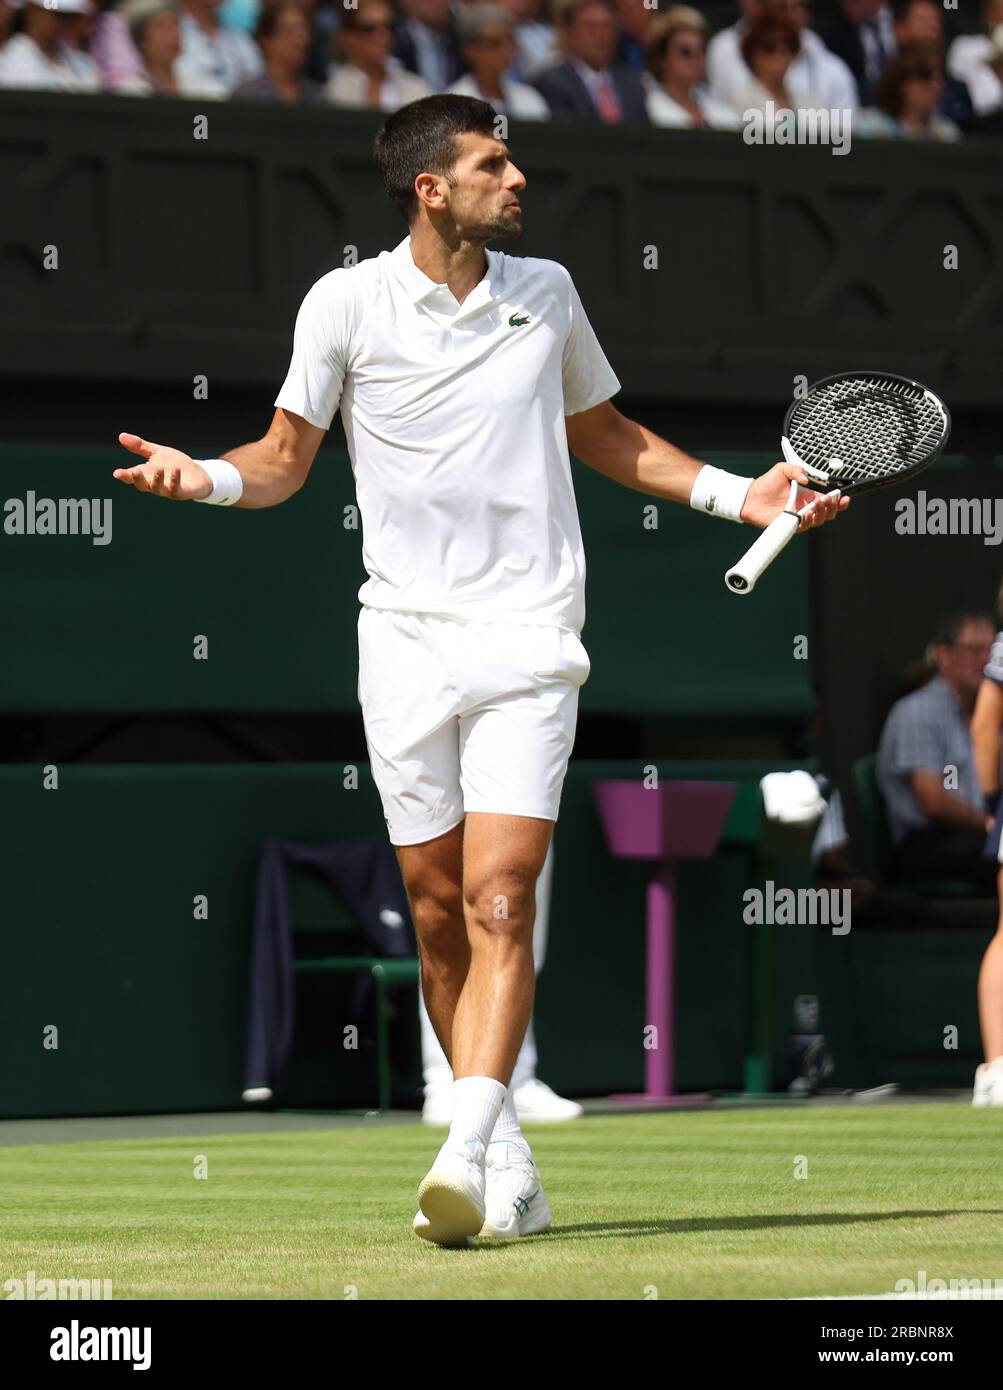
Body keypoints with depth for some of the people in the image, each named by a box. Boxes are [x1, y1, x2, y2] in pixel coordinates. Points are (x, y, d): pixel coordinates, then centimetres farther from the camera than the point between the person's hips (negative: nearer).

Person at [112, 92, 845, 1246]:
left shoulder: (545, 291, 8)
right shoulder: (346, 303, 0)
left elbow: (601, 434, 23)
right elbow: (286, 458, 8)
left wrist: (736, 494, 14)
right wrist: (205, 476, -13)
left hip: (527, 637, 0)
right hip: (405, 638, 0)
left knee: (500, 899, -14)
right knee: (438, 912, 3)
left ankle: (466, 1158, -25)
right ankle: (509, 1165, 15)